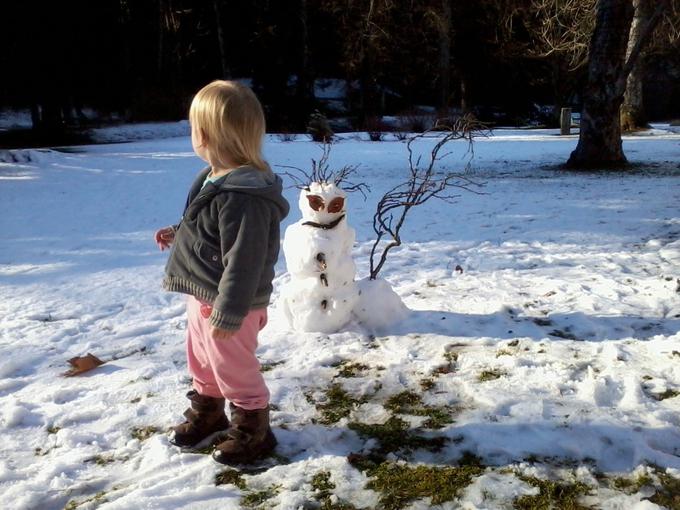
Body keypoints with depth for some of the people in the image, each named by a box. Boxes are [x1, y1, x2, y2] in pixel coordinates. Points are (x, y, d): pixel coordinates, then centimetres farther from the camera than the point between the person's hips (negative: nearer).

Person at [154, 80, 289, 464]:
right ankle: (207, 413, 47)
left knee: (234, 369, 7)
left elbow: (243, 262, -29)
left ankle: (253, 431, 27)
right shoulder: (217, 178, 3)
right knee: (202, 361, 25)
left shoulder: (242, 196, -30)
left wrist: (228, 315, -25)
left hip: (227, 304, -10)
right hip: (203, 296, 10)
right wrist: (178, 235, 21)